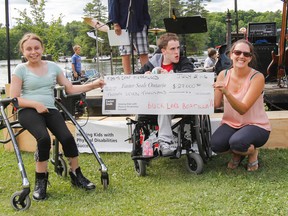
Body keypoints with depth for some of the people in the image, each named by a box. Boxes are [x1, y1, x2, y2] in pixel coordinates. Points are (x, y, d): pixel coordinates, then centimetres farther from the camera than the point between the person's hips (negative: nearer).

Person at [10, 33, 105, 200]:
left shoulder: (53, 66, 13)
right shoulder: (21, 69, 3)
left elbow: (70, 89, 13)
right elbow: (14, 99, -1)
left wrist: (94, 85, 2)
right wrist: (36, 104, -15)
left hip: (50, 109, 3)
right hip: (28, 110, -3)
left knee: (67, 137, -22)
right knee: (44, 138, -32)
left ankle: (76, 174, 1)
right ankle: (41, 180, -14)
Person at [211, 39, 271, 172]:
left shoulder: (257, 77, -17)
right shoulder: (223, 75, -4)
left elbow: (242, 109, -24)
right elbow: (216, 104, -8)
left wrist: (226, 92, -40)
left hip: (256, 125, -4)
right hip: (231, 123, 4)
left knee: (236, 142, -34)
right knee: (216, 145, -25)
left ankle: (252, 152, 4)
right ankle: (237, 153, 11)